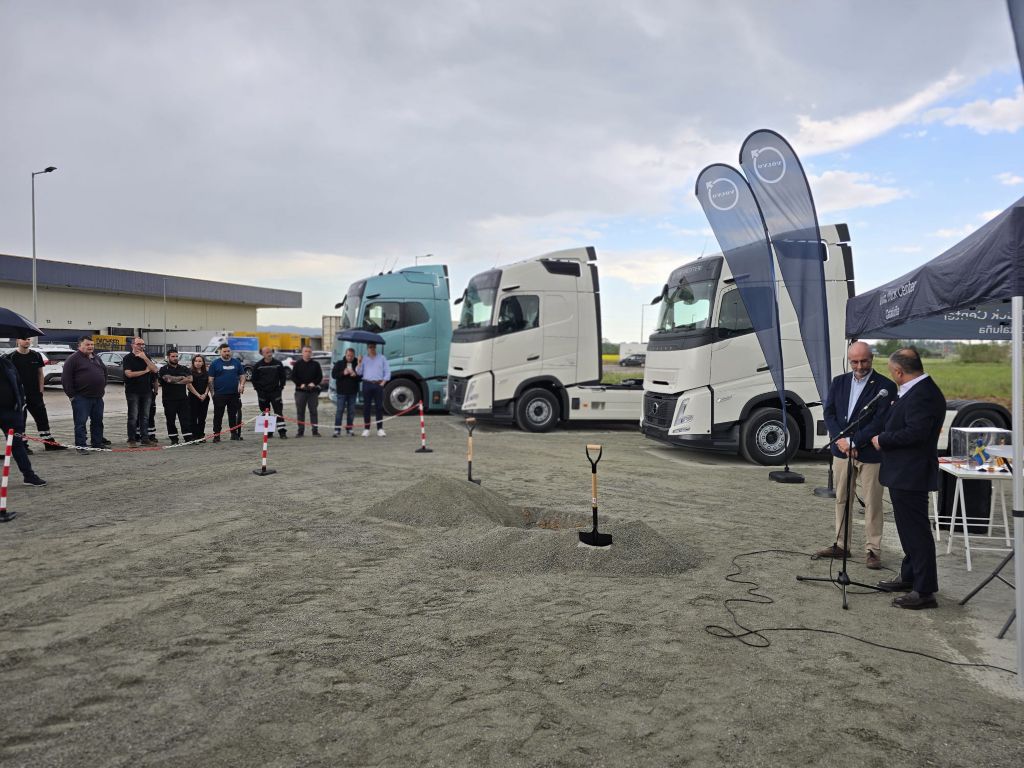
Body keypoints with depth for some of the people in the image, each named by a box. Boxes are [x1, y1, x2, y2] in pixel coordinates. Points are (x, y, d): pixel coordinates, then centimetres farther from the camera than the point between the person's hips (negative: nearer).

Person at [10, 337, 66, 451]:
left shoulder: (36, 356, 7)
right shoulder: (13, 357, -4)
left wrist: (41, 390, 5)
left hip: (35, 394, 4)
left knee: (42, 418, 7)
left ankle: (49, 443, 14)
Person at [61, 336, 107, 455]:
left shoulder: (96, 359, 15)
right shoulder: (73, 359, -8)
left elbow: (104, 371, 29)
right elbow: (66, 378, -11)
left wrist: (103, 386, 18)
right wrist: (71, 395, -12)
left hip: (98, 397, 7)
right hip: (81, 398, -7)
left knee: (98, 421, 12)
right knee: (81, 423, -4)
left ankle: (98, 443, 22)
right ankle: (80, 446, 0)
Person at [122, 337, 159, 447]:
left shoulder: (146, 357, 13)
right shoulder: (127, 358, -2)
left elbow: (155, 370, -1)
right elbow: (129, 374, -15)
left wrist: (145, 358, -11)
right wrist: (145, 371, -6)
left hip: (146, 391, 5)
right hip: (133, 391, -5)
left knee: (145, 416, 8)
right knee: (133, 416, -2)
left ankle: (145, 438, 13)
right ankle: (132, 439, 2)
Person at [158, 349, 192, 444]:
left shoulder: (183, 368, 12)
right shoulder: (164, 369, 0)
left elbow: (190, 379, -3)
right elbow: (169, 379, -18)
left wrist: (175, 380, -9)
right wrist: (182, 378, -5)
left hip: (183, 398, 3)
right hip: (169, 400, -3)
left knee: (186, 419, -2)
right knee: (171, 420, 3)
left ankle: (189, 438, -2)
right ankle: (174, 439, 12)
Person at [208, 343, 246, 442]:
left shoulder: (236, 362, 9)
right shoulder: (215, 363, 1)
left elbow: (242, 375, 13)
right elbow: (211, 379, 0)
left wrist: (242, 385, -5)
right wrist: (212, 392, -7)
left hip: (234, 394, 3)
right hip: (220, 394, -2)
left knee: (233, 415, 9)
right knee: (218, 415, 2)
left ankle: (234, 434, 17)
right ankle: (216, 435, 8)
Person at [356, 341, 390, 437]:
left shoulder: (382, 358, 9)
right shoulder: (363, 358, 10)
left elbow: (387, 371, 7)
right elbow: (359, 372, 3)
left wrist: (383, 382, -3)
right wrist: (359, 363, -12)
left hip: (378, 384, 0)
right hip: (367, 384, 0)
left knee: (380, 407, -2)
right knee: (366, 407, 0)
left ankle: (380, 429, 1)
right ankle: (366, 429, 4)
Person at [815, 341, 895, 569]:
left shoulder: (885, 386, -7)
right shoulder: (839, 382, 9)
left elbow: (880, 421, -13)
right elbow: (829, 413, 5)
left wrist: (854, 442, -16)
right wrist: (840, 439, -10)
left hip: (870, 453, -5)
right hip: (842, 450, 5)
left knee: (872, 503, 1)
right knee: (841, 500, 12)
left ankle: (872, 550, 9)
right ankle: (840, 545, 23)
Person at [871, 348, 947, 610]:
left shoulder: (923, 395, -21)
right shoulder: (917, 390, 13)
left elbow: (915, 433, -27)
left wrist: (882, 439, -16)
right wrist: (885, 437, 9)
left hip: (911, 475, -11)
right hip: (904, 473, 11)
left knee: (916, 530, -4)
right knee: (909, 528, 21)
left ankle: (925, 591, 4)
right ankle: (909, 577, 34)